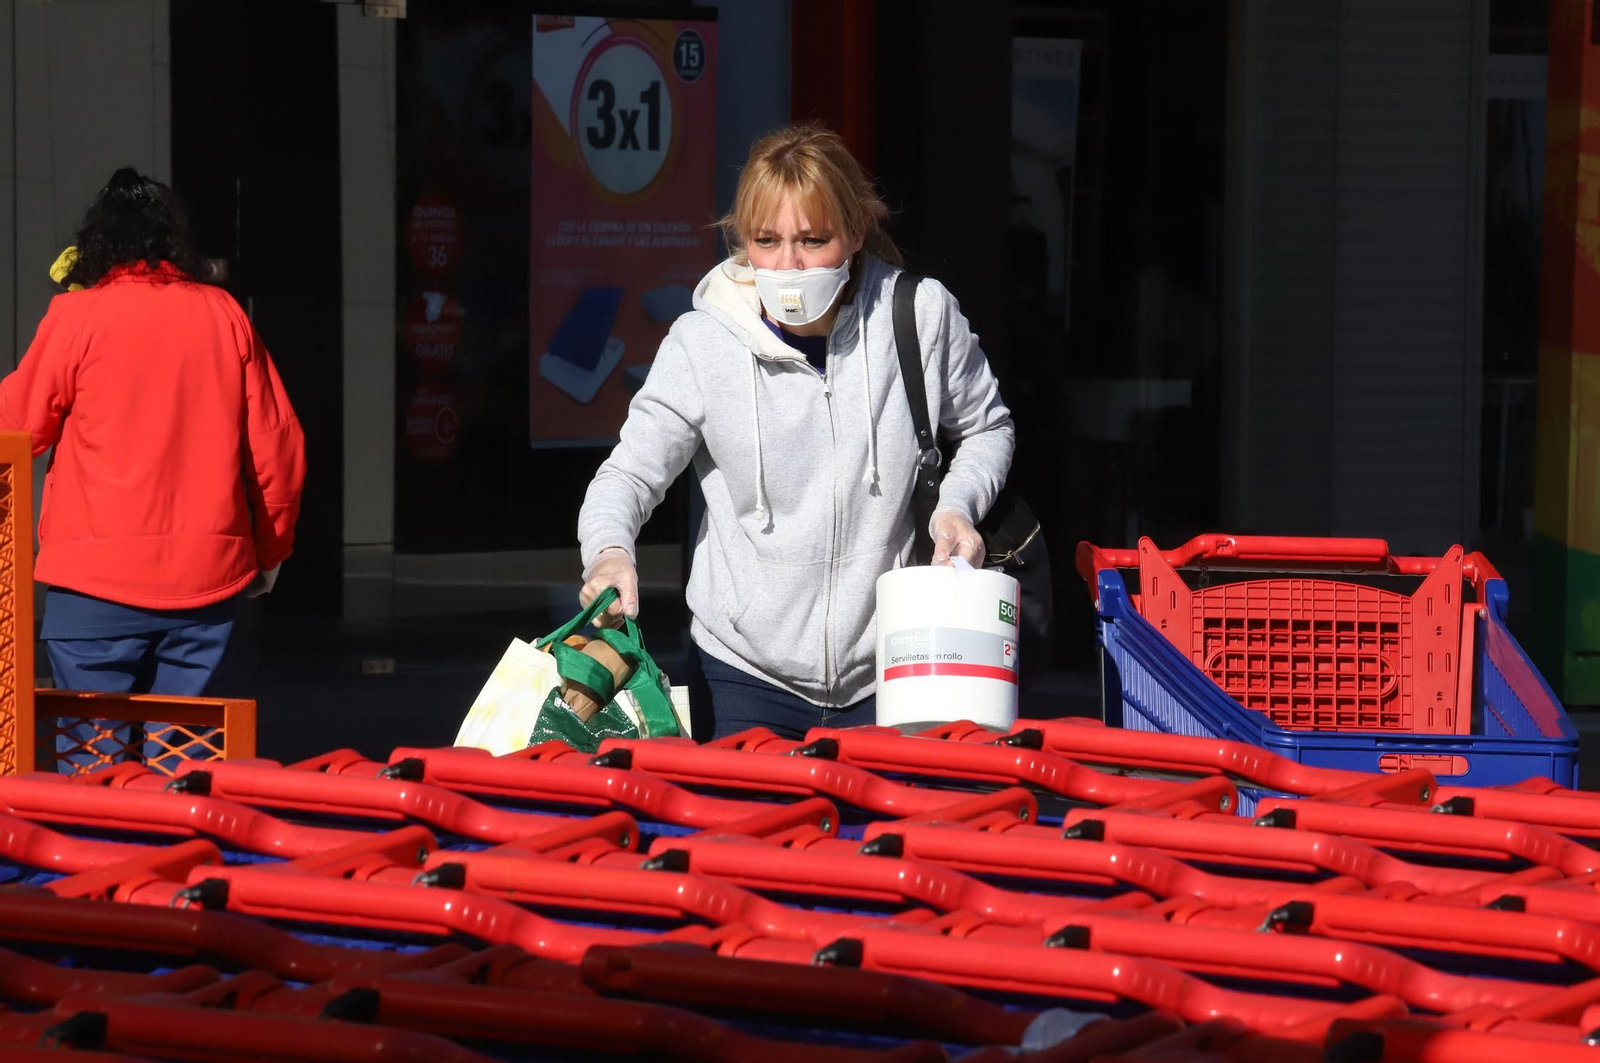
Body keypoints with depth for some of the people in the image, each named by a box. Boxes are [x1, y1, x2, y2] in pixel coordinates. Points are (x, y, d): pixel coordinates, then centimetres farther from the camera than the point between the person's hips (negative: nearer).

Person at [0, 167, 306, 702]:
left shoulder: (76, 315, -3)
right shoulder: (224, 315, 7)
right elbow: (279, 445, 9)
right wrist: (270, 550, 20)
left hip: (98, 579, -3)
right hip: (206, 574, 3)